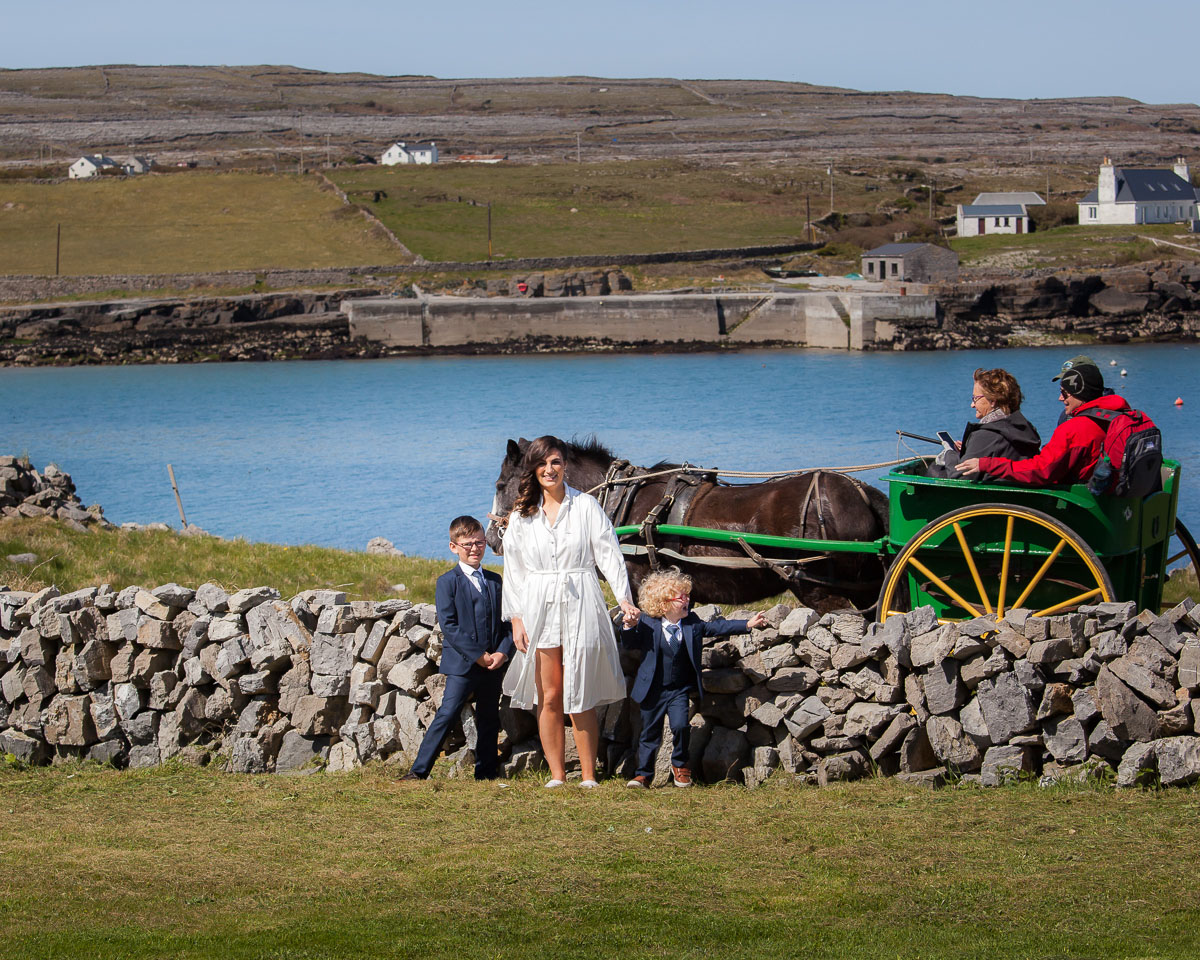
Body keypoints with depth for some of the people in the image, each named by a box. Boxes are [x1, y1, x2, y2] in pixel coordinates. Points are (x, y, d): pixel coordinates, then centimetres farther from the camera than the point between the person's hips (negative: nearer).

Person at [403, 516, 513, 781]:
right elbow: (449, 626, -10)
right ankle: (419, 770, -10)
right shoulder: (447, 582, -3)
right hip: (462, 664, -5)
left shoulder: (495, 581, 13)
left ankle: (485, 774, 19)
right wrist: (478, 656, -15)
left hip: (494, 662, 5)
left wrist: (502, 652, -7)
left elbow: (507, 621, 11)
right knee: (447, 714, -12)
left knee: (489, 719, 9)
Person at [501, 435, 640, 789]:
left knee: (580, 698, -2)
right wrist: (516, 618, 1)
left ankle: (589, 776, 4)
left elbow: (608, 554, -2)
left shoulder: (585, 506, 2)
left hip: (579, 606, -2)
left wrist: (624, 597, -14)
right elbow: (513, 570, 10)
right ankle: (556, 776, 7)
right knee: (549, 697, 1)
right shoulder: (522, 515, 8)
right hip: (539, 609, 2)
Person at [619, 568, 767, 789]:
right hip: (653, 690, -1)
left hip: (680, 690, 1)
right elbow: (631, 644, -3)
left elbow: (717, 627, 6)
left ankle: (680, 765, 10)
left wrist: (748, 624, 1)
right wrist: (629, 627, -24)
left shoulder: (693, 623, 2)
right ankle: (643, 773, 20)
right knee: (650, 733, 6)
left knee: (681, 726, -15)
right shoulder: (647, 624, -7)